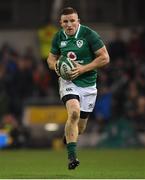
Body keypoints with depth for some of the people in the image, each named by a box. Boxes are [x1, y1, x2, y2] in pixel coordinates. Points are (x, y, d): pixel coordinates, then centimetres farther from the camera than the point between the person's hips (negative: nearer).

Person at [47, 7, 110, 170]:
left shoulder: (89, 34, -11)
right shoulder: (58, 37, 0)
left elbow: (105, 58, -11)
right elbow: (51, 57, 15)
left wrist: (83, 68, -19)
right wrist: (55, 65, -9)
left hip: (88, 84, 0)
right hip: (68, 82, 0)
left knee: (79, 128, 8)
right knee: (74, 112, -29)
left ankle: (68, 135, 47)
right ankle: (71, 156, -26)